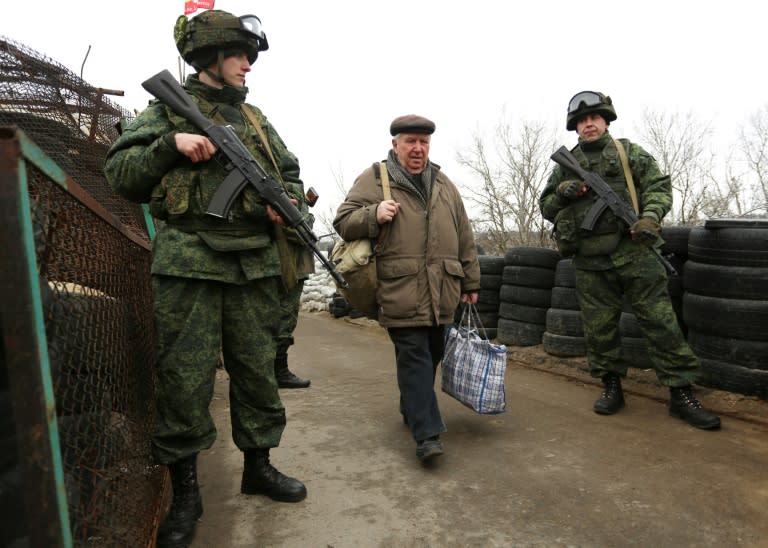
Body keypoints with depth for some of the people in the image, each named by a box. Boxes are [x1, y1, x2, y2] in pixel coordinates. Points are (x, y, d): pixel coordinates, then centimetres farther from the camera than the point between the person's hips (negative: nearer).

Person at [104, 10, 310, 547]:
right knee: (185, 378, 0)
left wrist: (288, 201, 3)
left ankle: (258, 465, 28)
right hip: (189, 263, -4)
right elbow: (120, 173, 3)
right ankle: (185, 491, 17)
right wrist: (171, 145, -12)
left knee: (257, 370, 10)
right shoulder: (167, 108, 7)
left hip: (255, 264, 4)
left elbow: (290, 172, 24)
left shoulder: (256, 119, 18)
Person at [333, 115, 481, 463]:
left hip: (441, 294, 6)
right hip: (400, 294, -5)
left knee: (431, 356, 14)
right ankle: (427, 434, -2)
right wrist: (374, 214, -19)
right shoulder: (373, 179, 2)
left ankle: (412, 409, 36)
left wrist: (470, 282, 19)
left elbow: (464, 238, 19)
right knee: (414, 357, -7)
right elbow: (343, 221, 0)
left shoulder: (444, 185, 17)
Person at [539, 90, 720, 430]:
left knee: (661, 323, -3)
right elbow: (546, 208, 14)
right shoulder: (565, 165, 14)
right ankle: (611, 387, 22)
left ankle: (682, 395, 6)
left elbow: (659, 186, 3)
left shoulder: (631, 153, 10)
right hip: (591, 263, 2)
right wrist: (562, 193, -7)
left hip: (634, 253, -2)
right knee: (599, 328, 6)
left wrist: (650, 217, -17)